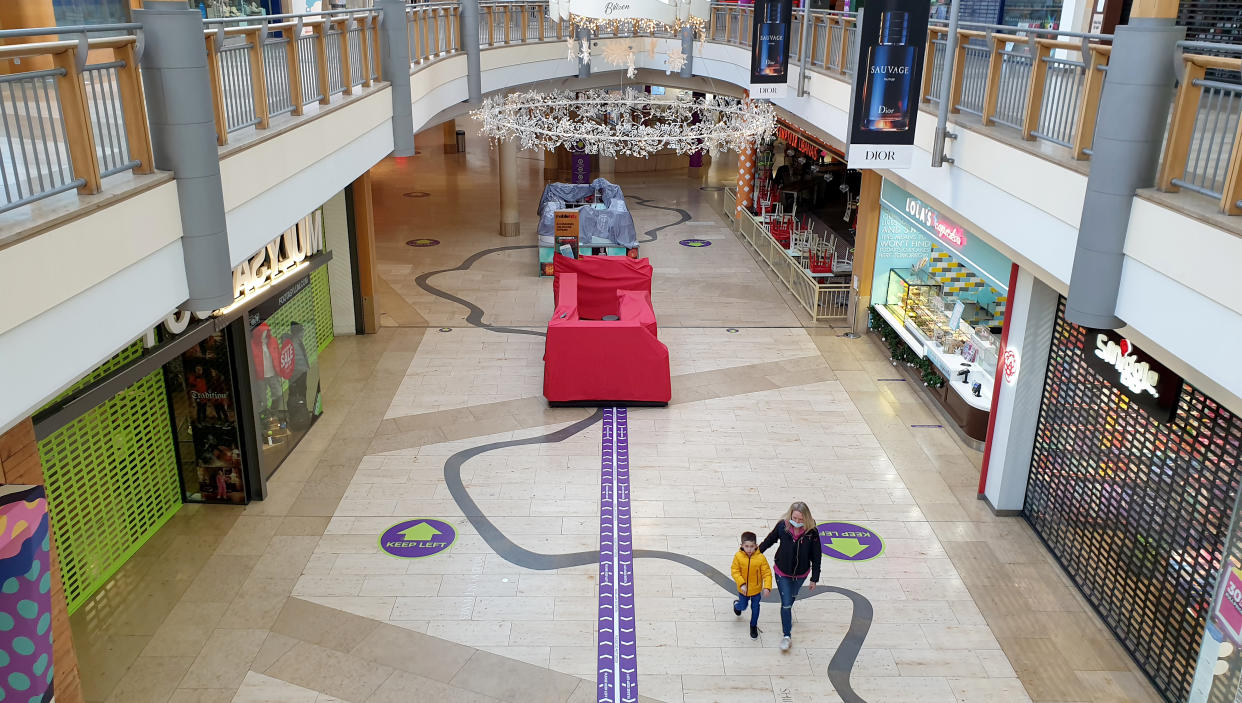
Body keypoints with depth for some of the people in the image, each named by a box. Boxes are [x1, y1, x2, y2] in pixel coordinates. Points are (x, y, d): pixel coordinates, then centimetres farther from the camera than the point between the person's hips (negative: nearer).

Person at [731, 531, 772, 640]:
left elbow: (767, 573, -18)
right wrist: (742, 584, -25)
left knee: (755, 608, 15)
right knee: (743, 606, 21)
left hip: (756, 589, 0)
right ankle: (737, 606, 58)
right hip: (743, 589, 0)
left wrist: (767, 587, -28)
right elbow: (735, 571, -15)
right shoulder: (738, 556, -21)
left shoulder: (761, 558, -23)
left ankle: (753, 626, 40)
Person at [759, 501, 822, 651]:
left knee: (791, 598, 27)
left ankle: (788, 611, 60)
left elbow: (816, 557, -13)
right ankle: (787, 636, 15)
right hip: (782, 572, -1)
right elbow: (770, 540, -2)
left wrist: (814, 579, -7)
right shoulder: (782, 526, -23)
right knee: (786, 603, 0)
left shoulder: (812, 532, -24)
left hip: (801, 573, 1)